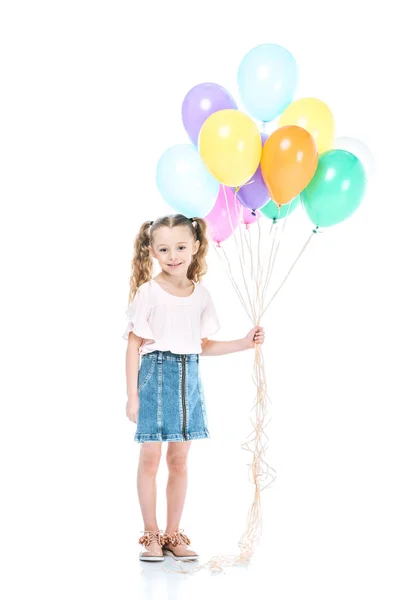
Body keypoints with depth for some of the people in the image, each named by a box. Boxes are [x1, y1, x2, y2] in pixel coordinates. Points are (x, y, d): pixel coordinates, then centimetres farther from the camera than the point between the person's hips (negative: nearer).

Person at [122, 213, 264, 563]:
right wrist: (132, 394, -10)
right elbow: (134, 345, -7)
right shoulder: (148, 292, -8)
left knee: (179, 460, 9)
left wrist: (245, 343, 6)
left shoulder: (201, 294, 6)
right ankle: (151, 535, 13)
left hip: (189, 377, 4)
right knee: (150, 458, 1)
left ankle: (173, 534, 19)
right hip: (156, 374, -4)